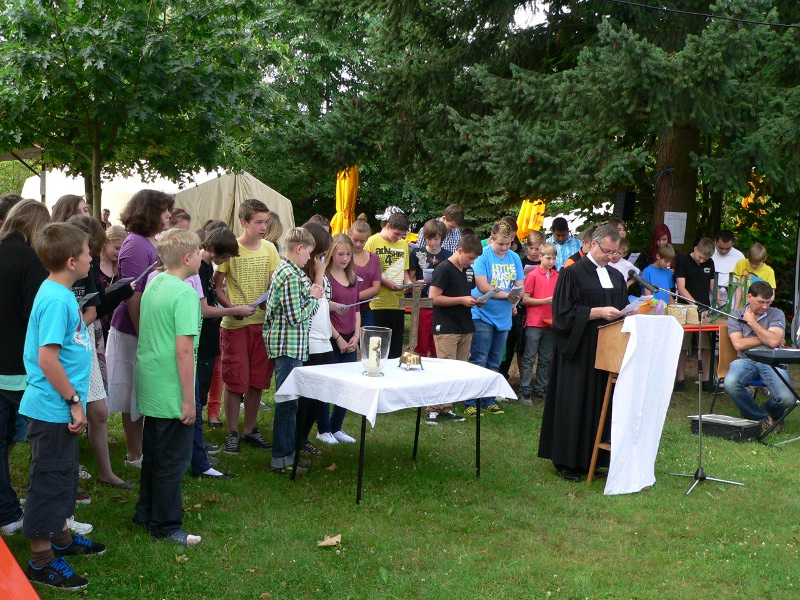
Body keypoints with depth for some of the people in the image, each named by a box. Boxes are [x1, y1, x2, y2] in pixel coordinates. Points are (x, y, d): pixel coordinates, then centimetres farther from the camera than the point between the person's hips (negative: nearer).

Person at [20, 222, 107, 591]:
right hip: (54, 408, -10)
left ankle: (61, 537, 38)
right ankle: (41, 560, 14)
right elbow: (47, 359, -25)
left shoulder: (61, 294, 9)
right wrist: (74, 401, -18)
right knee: (49, 480, 2)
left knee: (64, 476, 22)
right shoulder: (56, 300, -21)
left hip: (60, 408, 10)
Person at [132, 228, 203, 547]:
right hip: (171, 390, -9)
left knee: (153, 451, 20)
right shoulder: (184, 293, -19)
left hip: (149, 386, 9)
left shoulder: (154, 283, 7)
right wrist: (188, 399, -18)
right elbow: (184, 349, -23)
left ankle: (145, 513, 33)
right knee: (174, 459, 3)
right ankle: (165, 526, 13)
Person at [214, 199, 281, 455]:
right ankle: (232, 432, 14)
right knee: (235, 381, 1)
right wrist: (232, 307, -19)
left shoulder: (269, 248, 5)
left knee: (258, 380, 10)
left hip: (263, 322, 4)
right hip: (235, 324, -4)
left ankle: (250, 429, 24)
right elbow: (217, 286, -4)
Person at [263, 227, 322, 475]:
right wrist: (314, 298, -6)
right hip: (289, 346, -10)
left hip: (290, 345, 10)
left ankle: (288, 453, 26)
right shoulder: (291, 276, -19)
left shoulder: (286, 270, 13)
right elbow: (296, 317, -19)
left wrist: (311, 293, 6)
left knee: (290, 401, 16)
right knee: (287, 402, -3)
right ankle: (280, 460, 5)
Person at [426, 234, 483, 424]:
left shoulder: (469, 271, 13)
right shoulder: (444, 269, -11)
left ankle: (446, 408, 16)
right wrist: (461, 300, -17)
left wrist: (474, 300, 6)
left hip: (465, 328, 8)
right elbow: (434, 298, -16)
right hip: (446, 328, -8)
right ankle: (434, 408, -1)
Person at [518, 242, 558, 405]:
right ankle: (525, 392, 2)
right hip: (534, 323, -5)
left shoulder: (557, 276, 8)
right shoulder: (532, 275, -7)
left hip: (550, 323, 5)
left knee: (545, 360, 12)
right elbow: (525, 299, -8)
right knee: (529, 359, -1)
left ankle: (540, 389, 21)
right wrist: (545, 300, -16)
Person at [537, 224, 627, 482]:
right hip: (579, 351, -6)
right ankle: (566, 461, 6)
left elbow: (623, 308, 20)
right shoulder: (573, 273, -6)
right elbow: (565, 313, -12)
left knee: (601, 403, 6)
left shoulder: (616, 277, 14)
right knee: (574, 404, -2)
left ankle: (591, 458, 15)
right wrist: (598, 312, -19)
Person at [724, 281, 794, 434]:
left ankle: (769, 410, 16)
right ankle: (760, 418, -5)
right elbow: (738, 344, -3)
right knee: (731, 384, -34)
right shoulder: (736, 315, 11)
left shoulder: (776, 314, 10)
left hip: (772, 362, 0)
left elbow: (773, 341, -8)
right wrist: (766, 339, -1)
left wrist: (752, 322, 0)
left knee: (787, 399, -26)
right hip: (746, 360, 0)